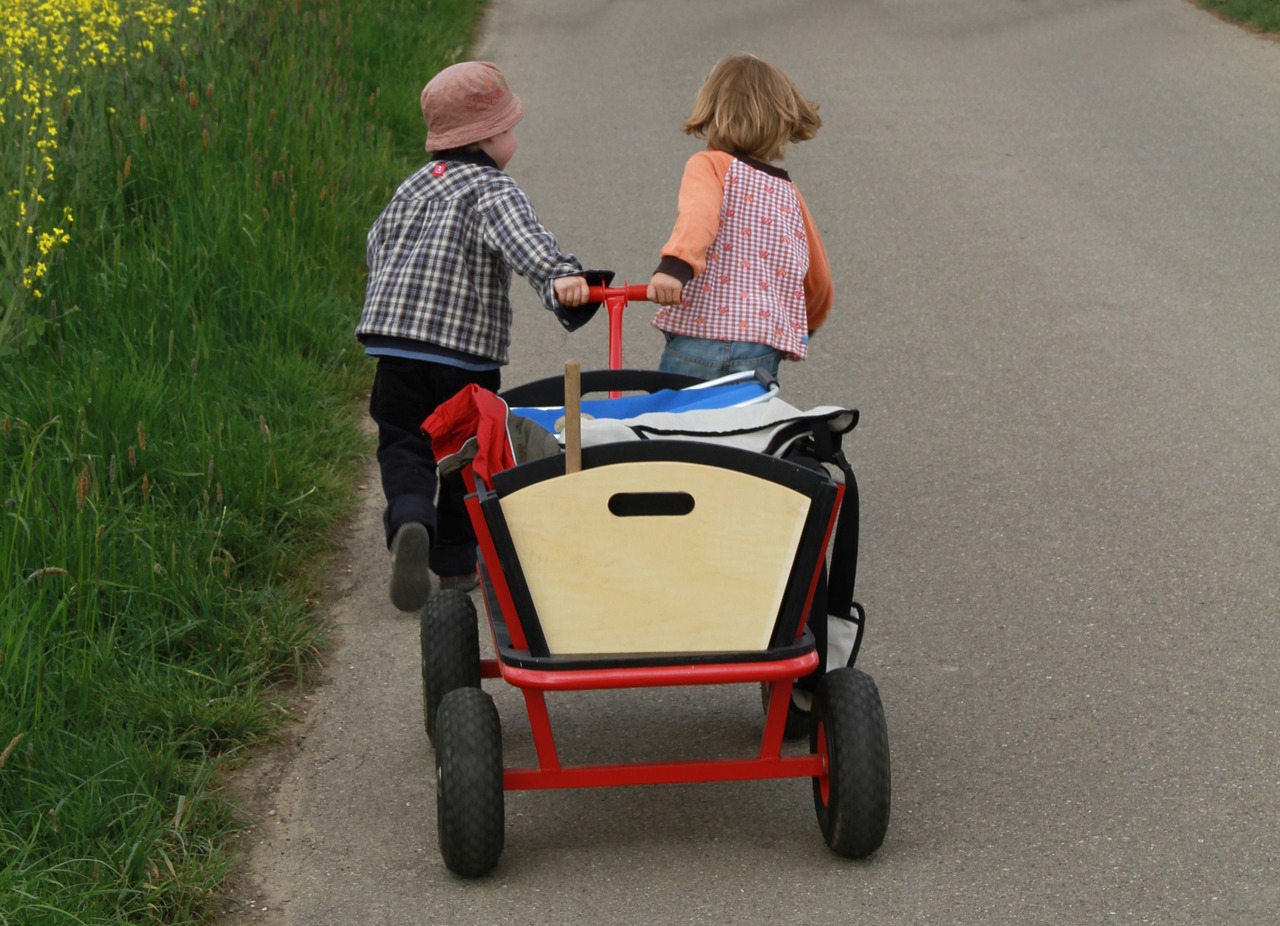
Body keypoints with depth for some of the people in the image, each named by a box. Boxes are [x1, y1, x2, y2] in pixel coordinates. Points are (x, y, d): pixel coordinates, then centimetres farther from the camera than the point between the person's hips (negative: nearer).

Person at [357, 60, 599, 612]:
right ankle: (455, 562, 21)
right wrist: (559, 276, -45)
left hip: (394, 344, 4)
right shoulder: (492, 191, -7)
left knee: (402, 446, 8)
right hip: (468, 349, -4)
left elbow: (378, 243, 25)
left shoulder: (414, 187, 14)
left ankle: (409, 521, -22)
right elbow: (523, 240, -28)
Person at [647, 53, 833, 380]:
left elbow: (699, 212, -19)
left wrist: (675, 265, -36)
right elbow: (818, 278, 31)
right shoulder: (790, 194, 21)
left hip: (697, 340, -4)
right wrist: (806, 325, 51)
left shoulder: (711, 165, 5)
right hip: (763, 352, 4)